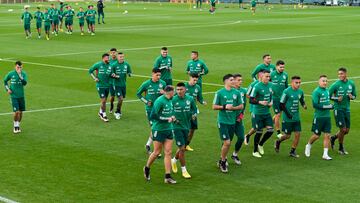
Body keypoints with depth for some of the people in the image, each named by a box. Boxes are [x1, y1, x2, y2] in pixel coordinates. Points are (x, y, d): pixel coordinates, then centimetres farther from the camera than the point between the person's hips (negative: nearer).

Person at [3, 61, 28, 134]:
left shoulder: (24, 74, -3)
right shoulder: (11, 74, -4)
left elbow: (25, 83, -18)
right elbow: (5, 81, 13)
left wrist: (20, 75, -25)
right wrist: (7, 89, 2)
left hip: (21, 96, 2)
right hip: (14, 96, -2)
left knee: (20, 112, 8)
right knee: (16, 112, -11)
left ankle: (18, 125, 27)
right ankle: (15, 126, 7)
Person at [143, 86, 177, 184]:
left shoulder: (170, 101, 7)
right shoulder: (159, 101, -18)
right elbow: (153, 116, -21)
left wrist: (172, 117, 4)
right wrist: (167, 119, -18)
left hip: (169, 129, 7)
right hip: (159, 130, -7)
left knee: (168, 152, 2)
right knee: (157, 152, 3)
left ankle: (167, 177, 5)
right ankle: (147, 168, 29)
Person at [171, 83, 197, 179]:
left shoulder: (190, 99, 0)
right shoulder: (173, 100, -11)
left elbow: (194, 109, 13)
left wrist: (194, 115, -6)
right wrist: (172, 118, -15)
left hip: (186, 126, 5)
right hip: (177, 126, -5)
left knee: (183, 148, 14)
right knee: (182, 148, -8)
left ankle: (174, 160, 44)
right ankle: (184, 170, 6)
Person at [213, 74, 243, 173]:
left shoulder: (236, 92, 4)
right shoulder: (220, 93, -6)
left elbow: (241, 106, 9)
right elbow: (214, 106, -3)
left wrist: (233, 108, -8)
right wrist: (224, 107, -16)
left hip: (232, 121, 4)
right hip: (222, 121, -4)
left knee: (228, 143, 11)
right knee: (226, 142, -11)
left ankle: (222, 160, 30)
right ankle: (223, 161, 8)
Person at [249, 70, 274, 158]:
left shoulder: (269, 86, 6)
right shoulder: (257, 87, -14)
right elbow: (251, 100, -14)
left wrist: (271, 102, 1)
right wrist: (260, 102, -28)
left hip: (267, 112, 6)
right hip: (258, 113, -6)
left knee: (271, 130, -2)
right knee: (259, 132, 0)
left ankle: (260, 144, 23)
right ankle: (255, 151, 17)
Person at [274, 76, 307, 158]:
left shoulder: (300, 92, 4)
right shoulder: (286, 91, -13)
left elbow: (302, 101, 17)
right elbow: (281, 104, -10)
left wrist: (304, 105, -6)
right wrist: (287, 114, -16)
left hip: (296, 118, 5)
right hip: (288, 118, -5)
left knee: (297, 134, 0)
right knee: (287, 135, 3)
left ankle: (292, 151, 14)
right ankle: (278, 142, 34)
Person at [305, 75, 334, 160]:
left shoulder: (327, 91, 9)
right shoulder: (316, 91, -14)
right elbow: (315, 105, -19)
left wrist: (330, 105, 7)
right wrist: (327, 107, -19)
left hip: (327, 116, 6)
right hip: (319, 117, -6)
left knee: (327, 135, 2)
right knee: (316, 135, 5)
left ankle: (325, 154, 7)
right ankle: (308, 145, 34)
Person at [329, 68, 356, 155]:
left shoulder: (351, 84, 3)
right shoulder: (336, 84, -10)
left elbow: (354, 95, 14)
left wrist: (352, 97, -8)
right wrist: (336, 99, -19)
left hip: (347, 109, 5)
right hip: (338, 109, -5)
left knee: (347, 130, 8)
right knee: (343, 129, -6)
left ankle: (333, 138, 34)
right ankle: (341, 148, 14)